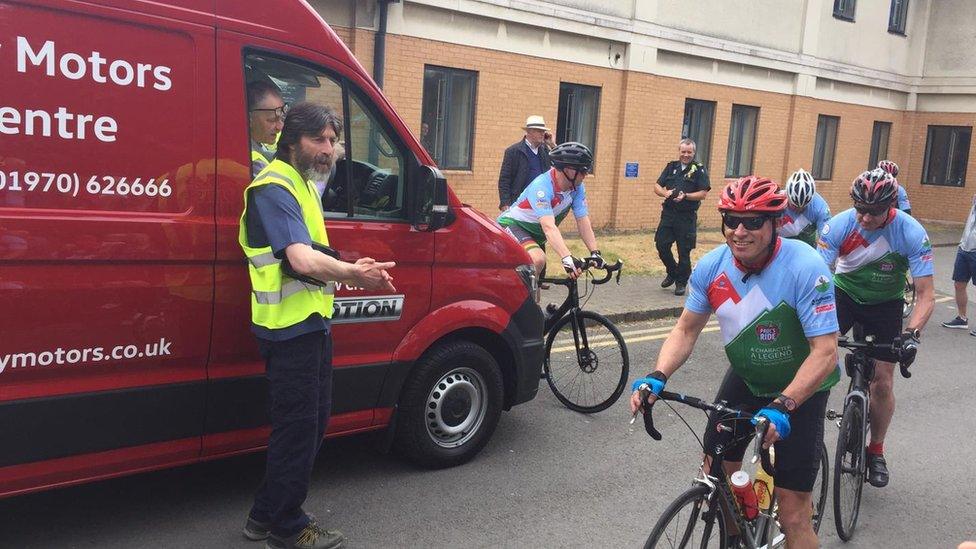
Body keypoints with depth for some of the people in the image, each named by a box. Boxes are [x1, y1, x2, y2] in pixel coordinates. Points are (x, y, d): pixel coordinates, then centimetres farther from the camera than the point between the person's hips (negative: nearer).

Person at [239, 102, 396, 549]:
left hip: (312, 325, 10)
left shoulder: (303, 185, 18)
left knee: (313, 421, 18)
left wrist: (352, 271, 2)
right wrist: (354, 273, -19)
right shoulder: (274, 188, -16)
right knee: (298, 427, 0)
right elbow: (303, 261, -29)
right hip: (290, 328, -10)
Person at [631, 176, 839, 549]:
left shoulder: (804, 268, -28)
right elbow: (686, 330, -4)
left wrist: (782, 407, -40)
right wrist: (657, 377, -21)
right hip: (745, 379, 4)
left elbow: (825, 352, -29)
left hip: (800, 389, -4)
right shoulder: (711, 266, -14)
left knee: (793, 513, -6)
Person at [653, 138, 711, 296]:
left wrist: (685, 196, -21)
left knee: (684, 251, 1)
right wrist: (666, 193, -12)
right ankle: (672, 273, 25)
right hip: (668, 213, 4)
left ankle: (681, 282, 16)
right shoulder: (671, 167, 11)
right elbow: (657, 187, 9)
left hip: (687, 217, -4)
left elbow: (703, 193, -7)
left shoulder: (699, 169, -1)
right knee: (661, 245, 1)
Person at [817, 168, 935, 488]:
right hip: (844, 293, 1)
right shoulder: (839, 225, -24)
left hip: (885, 304, 0)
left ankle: (876, 452, 21)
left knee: (882, 383, -1)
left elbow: (926, 294, -24)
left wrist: (911, 332, -40)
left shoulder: (911, 233, -25)